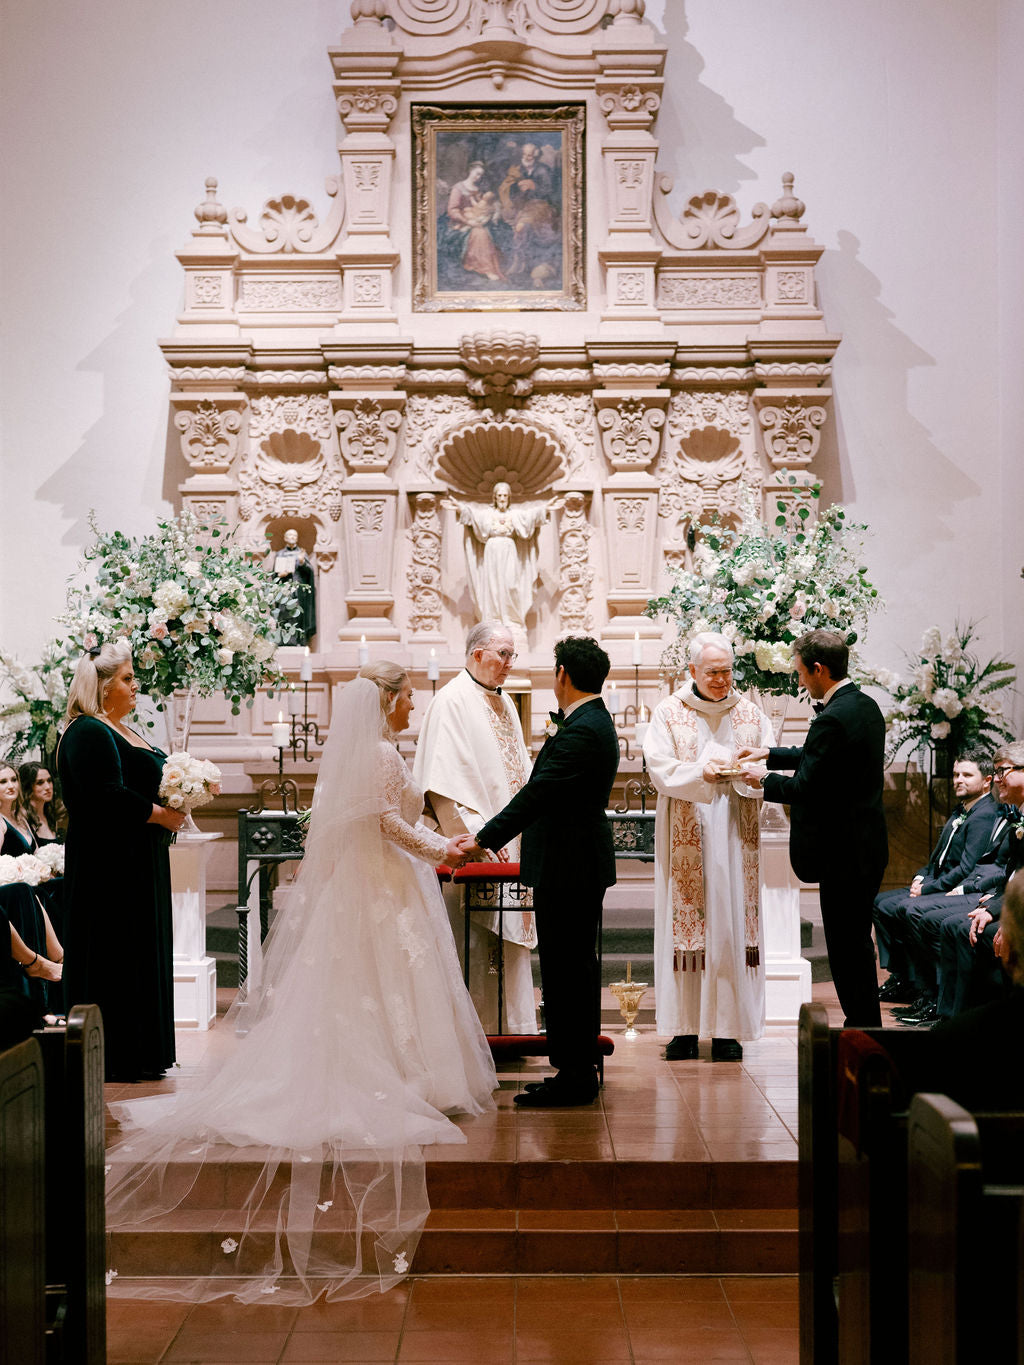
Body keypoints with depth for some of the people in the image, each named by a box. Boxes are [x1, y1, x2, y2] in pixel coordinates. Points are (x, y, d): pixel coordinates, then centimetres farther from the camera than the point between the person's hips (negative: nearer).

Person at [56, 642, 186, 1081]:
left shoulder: (122, 732, 17)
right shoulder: (87, 733, -14)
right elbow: (108, 796, -24)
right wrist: (162, 815, -16)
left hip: (140, 862, 10)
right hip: (111, 862, -10)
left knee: (140, 953, 12)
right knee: (114, 954, -5)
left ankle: (139, 1053, 18)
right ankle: (112, 1057, 1)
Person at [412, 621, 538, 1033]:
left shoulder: (504, 703, 17)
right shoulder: (451, 701, -9)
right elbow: (443, 781, -16)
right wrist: (475, 835, -20)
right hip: (474, 846, -8)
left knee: (509, 933, 10)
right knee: (474, 940, -6)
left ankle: (509, 1026, 17)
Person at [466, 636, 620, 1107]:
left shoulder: (581, 732, -19)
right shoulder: (593, 721, 14)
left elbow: (537, 794, -23)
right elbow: (544, 790, 19)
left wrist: (486, 838, -22)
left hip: (568, 870, -11)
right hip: (577, 868, 11)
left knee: (567, 971, -5)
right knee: (575, 968, 14)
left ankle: (572, 1077, 1)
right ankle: (578, 1073, 21)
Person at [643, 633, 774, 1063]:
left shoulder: (751, 714, 10)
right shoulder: (668, 713, 4)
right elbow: (660, 770, -5)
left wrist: (742, 771, -15)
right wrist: (701, 773, -20)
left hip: (735, 834, 2)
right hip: (686, 837, -2)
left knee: (733, 925, -1)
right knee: (685, 924, -3)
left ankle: (727, 1028, 3)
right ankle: (685, 1028, 1)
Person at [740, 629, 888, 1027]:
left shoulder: (832, 720, -22)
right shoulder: (866, 706, 9)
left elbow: (804, 787, -20)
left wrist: (764, 779, -4)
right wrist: (771, 754, 18)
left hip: (843, 855, -10)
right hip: (868, 847, 10)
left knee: (847, 950, -1)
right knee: (857, 943, 19)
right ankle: (866, 1028, 27)